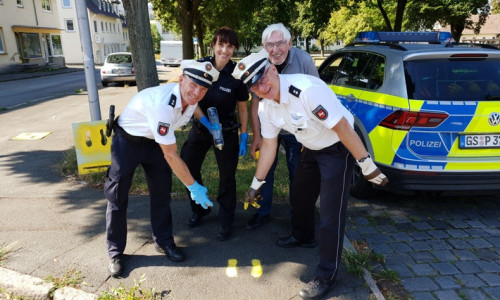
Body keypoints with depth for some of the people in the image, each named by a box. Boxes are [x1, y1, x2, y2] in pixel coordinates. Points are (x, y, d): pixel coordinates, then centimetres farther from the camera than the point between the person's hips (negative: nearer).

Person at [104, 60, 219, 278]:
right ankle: (115, 252, 19)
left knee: (162, 191, 8)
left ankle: (163, 242, 24)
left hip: (154, 140, 7)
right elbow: (171, 156, -32)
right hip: (127, 141, -6)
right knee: (117, 196, 2)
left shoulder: (191, 97, -16)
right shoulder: (162, 105, -39)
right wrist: (194, 187, -26)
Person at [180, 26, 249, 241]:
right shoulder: (200, 66, -9)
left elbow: (243, 108, -5)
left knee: (227, 177, 4)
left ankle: (226, 223, 23)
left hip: (227, 132, -3)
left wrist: (244, 137, -5)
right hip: (199, 128, 3)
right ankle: (199, 210, 36)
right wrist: (206, 122, -19)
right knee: (189, 169, 10)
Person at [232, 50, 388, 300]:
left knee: (330, 213, -6)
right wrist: (256, 184, 9)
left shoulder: (307, 89, -33)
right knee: (299, 194, 22)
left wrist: (367, 165, -23)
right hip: (312, 148, 8)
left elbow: (342, 127, -29)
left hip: (339, 148, -8)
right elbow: (268, 146, 4)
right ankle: (302, 236, 51)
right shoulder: (266, 107, -7)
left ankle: (326, 276, 12)